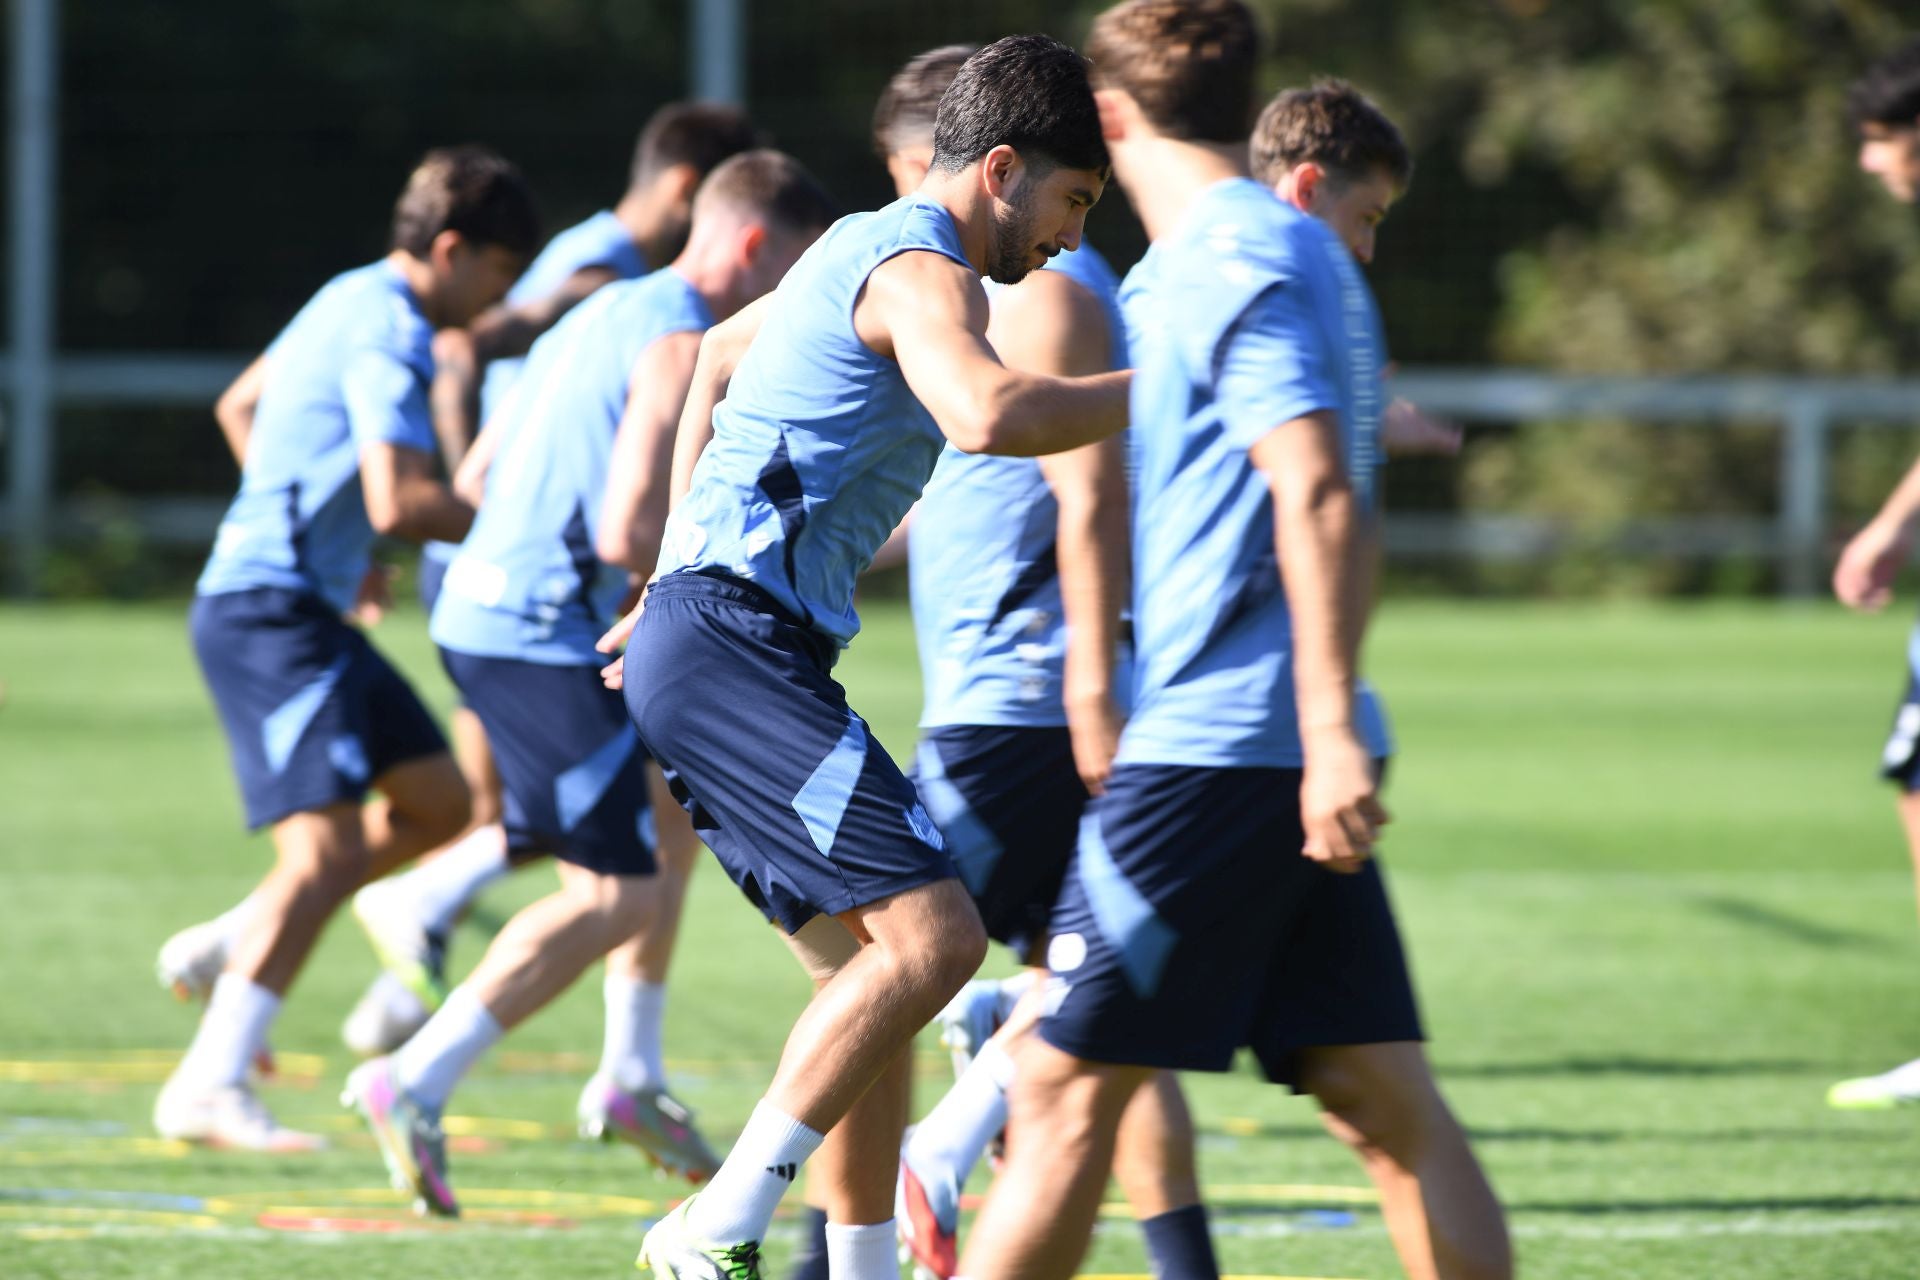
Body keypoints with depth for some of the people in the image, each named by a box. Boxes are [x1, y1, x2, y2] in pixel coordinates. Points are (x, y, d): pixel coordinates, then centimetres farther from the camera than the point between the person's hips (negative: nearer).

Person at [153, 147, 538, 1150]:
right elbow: (398, 500, -27)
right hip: (272, 611, -11)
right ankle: (210, 1087, -22)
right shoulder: (389, 333, -16)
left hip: (300, 606, 11)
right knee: (326, 846, -19)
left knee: (435, 801, 14)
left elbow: (239, 406, 31)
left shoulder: (347, 304, 16)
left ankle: (229, 949, 18)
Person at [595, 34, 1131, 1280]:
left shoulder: (861, 250, 22)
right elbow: (989, 414, -32)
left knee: (871, 968, 12)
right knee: (933, 935, -18)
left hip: (701, 634, 11)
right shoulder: (924, 272, -11)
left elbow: (720, 353, 40)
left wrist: (679, 567, 39)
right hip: (735, 648, -11)